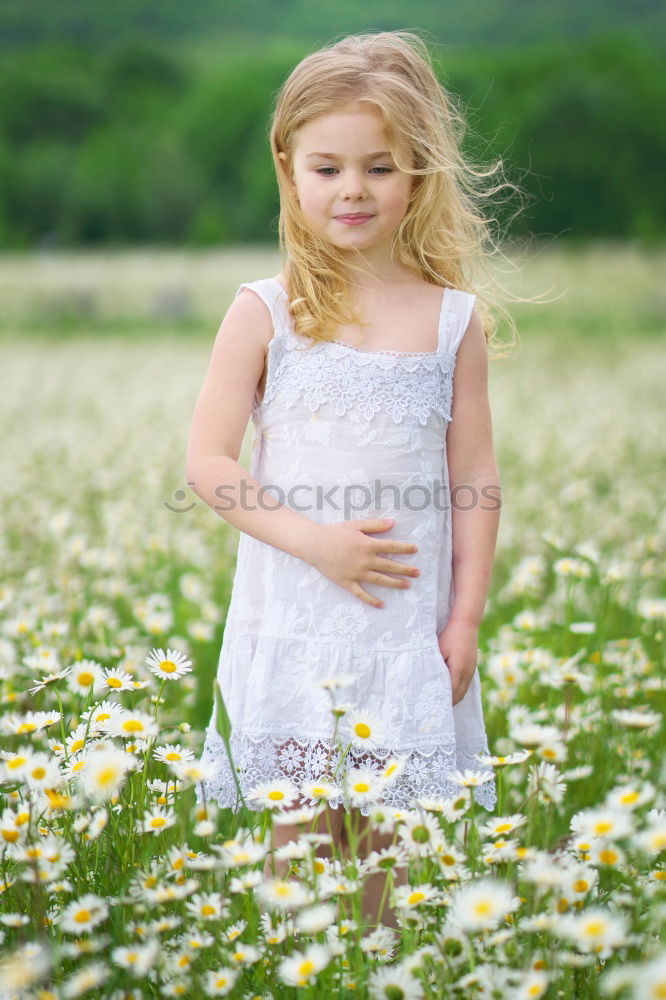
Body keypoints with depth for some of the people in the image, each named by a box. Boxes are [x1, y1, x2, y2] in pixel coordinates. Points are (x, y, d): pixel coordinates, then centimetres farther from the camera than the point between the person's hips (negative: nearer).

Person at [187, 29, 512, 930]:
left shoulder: (452, 318, 1)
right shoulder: (264, 312, -3)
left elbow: (475, 478, 3)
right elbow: (207, 461, -5)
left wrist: (466, 620, -1)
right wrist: (312, 538, -15)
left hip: (407, 623, 1)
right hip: (294, 613, -1)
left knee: (381, 835, 10)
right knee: (300, 833, 6)